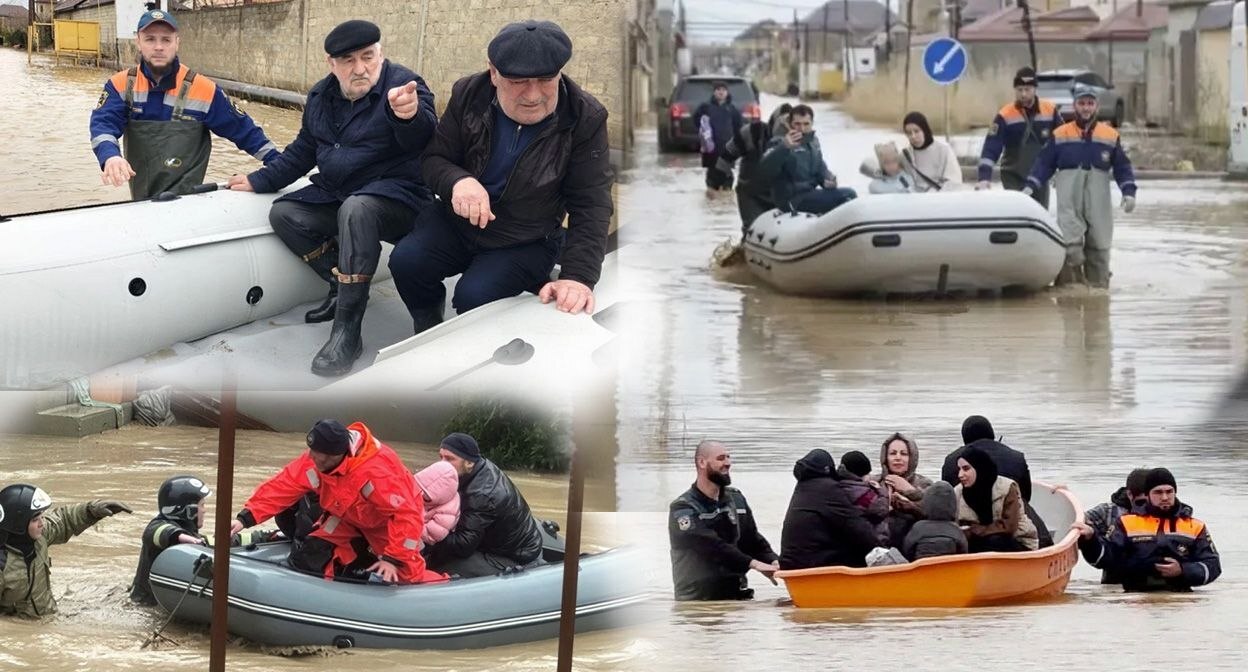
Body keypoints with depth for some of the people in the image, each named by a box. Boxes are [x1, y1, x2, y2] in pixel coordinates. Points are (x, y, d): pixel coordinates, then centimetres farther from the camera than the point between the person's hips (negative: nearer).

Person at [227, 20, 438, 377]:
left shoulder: (403, 84, -16)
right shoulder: (321, 96, 7)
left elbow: (423, 138, -38)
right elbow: (302, 152, 22)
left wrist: (410, 115, -62)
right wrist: (260, 181, 15)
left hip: (397, 198, -8)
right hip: (334, 195, 8)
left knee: (356, 209, -38)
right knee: (284, 214, -8)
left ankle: (346, 333, -36)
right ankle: (343, 286, 2)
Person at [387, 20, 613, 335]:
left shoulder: (585, 119, -20)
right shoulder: (469, 95, -13)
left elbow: (591, 206, -18)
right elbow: (433, 159, -4)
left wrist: (578, 276, -32)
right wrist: (458, 181, -30)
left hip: (527, 243, -3)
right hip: (458, 222, 3)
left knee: (473, 296, -27)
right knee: (405, 261, -20)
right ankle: (428, 330, 11)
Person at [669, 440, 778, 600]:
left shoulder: (736, 499, 13)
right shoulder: (682, 509, -9)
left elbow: (753, 539, 11)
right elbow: (712, 545, -21)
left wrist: (773, 562, -10)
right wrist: (753, 563, -30)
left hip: (737, 597, 6)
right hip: (697, 600, -6)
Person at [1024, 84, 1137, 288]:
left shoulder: (1110, 135, 11)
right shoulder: (1060, 134, 10)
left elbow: (1122, 167, 12)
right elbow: (1044, 163, 10)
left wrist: (1129, 192, 0)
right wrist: (1030, 186, 0)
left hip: (1098, 198, 1)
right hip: (1068, 194, -1)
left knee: (1099, 241, 3)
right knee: (1070, 240, -14)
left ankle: (1098, 284, 9)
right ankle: (1070, 280, -14)